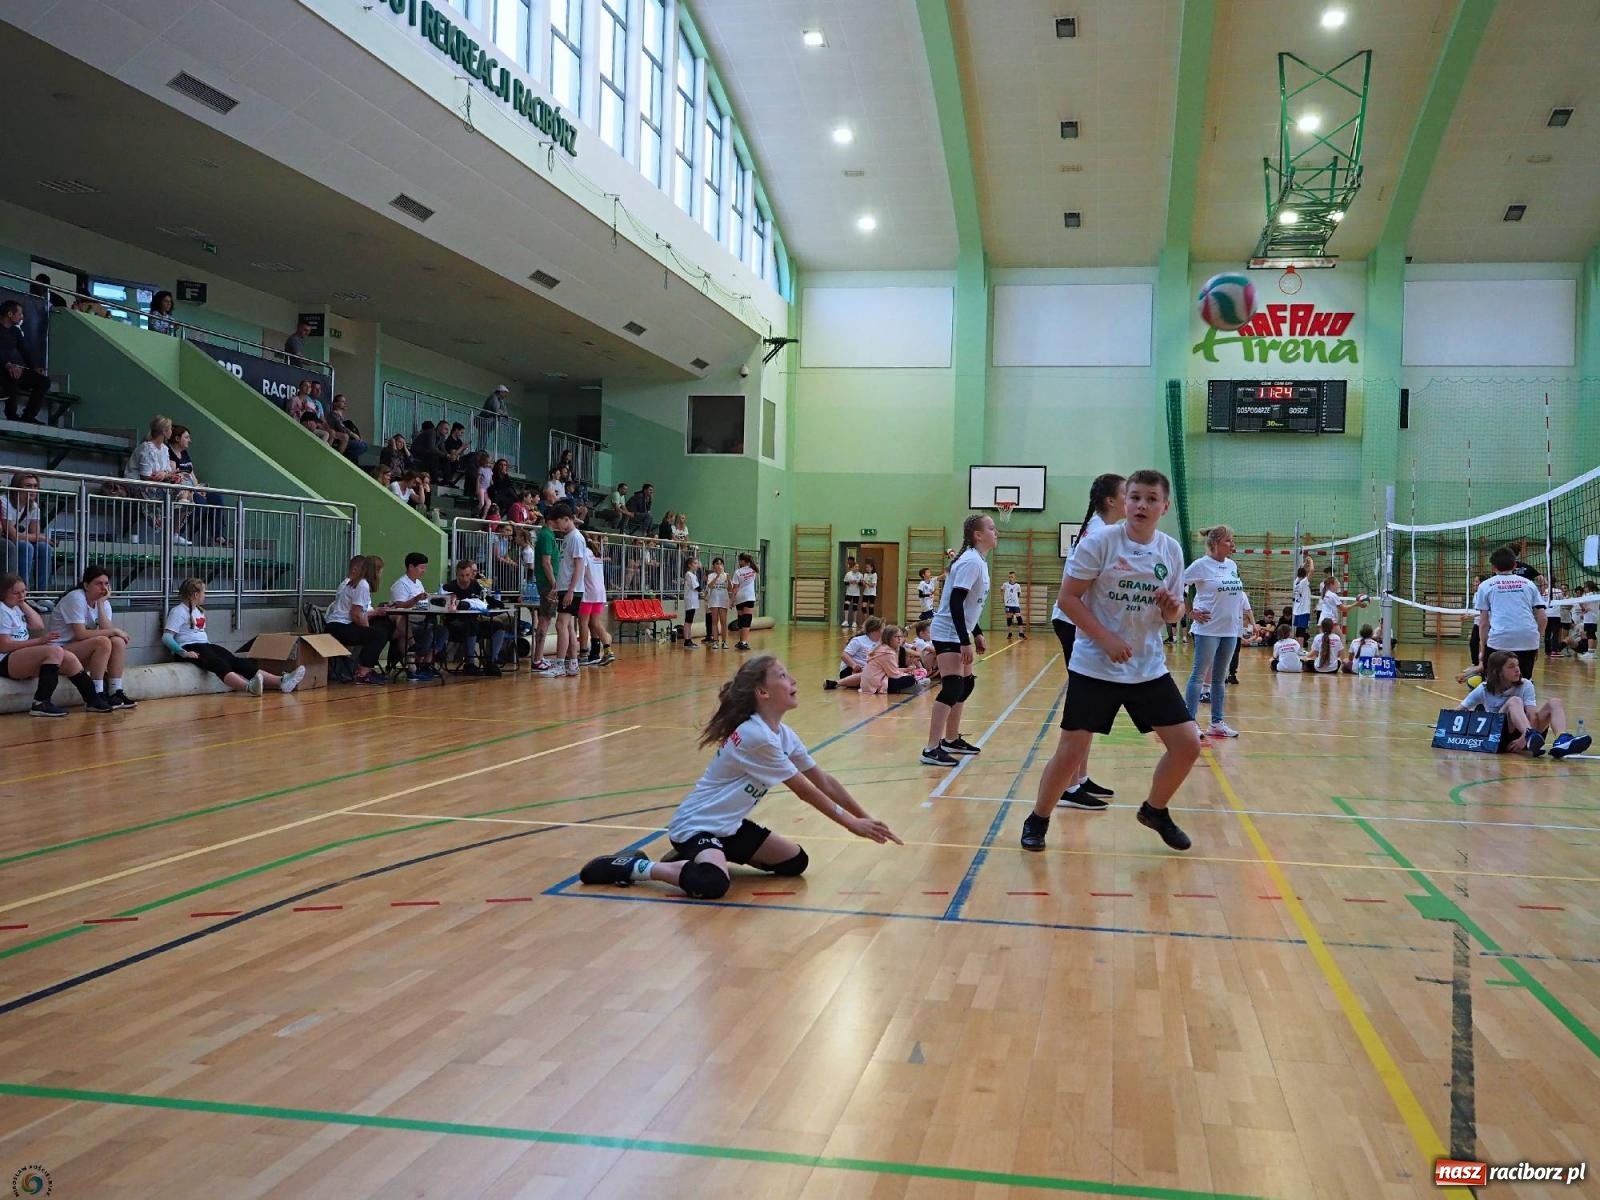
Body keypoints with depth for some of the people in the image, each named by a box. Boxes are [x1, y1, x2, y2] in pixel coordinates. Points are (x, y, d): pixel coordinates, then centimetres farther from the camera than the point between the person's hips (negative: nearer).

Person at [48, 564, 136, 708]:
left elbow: (107, 630, -11)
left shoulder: (104, 602, 6)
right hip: (60, 650, -7)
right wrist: (115, 631, -20)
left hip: (82, 650, 7)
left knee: (118, 642, -16)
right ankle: (98, 696, -27)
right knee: (102, 642, -30)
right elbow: (81, 634, -24)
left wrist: (101, 604, -15)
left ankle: (116, 693, -17)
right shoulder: (76, 598, -16)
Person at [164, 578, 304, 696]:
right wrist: (182, 652, -26)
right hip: (189, 648, -8)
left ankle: (281, 681, -34)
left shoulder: (199, 611, 22)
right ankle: (249, 687, -65)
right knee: (219, 664, -35)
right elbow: (166, 637, -13)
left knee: (237, 661, -15)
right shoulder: (178, 611, -4)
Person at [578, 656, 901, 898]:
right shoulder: (756, 736, -24)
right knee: (711, 884, -36)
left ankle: (698, 858, 14)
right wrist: (853, 825, -11)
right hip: (696, 825, -10)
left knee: (795, 862, 8)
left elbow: (825, 782, 7)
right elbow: (805, 791, -18)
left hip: (729, 825, 10)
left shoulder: (784, 735, 4)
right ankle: (635, 867, -11)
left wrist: (865, 819, 2)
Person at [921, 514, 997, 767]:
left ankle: (951, 740, 30)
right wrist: (965, 642, -26)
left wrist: (976, 634, 21)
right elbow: (955, 602, -25)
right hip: (948, 633, -11)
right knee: (952, 687, -17)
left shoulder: (978, 561, 11)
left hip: (959, 633, 11)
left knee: (966, 684, 18)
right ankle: (931, 749, -19)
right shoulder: (971, 561, -18)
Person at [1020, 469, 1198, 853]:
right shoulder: (1100, 541, -11)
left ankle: (1155, 811, 26)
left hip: (1149, 669, 4)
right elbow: (1068, 598, -11)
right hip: (1094, 667, -4)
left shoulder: (1171, 550, 3)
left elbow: (1174, 612, 13)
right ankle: (1038, 820, 19)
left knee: (1187, 744, 0)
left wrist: (1173, 608, -11)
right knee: (1071, 750, -4)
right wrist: (1106, 639, -19)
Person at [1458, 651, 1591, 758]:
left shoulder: (1525, 686, 0)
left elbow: (1532, 715, -13)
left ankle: (1562, 741, -47)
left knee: (1555, 704, -16)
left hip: (1526, 730, 3)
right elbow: (1457, 712, 0)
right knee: (1514, 701, -27)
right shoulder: (1484, 690, 0)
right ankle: (1531, 736, -58)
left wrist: (1524, 737, -31)